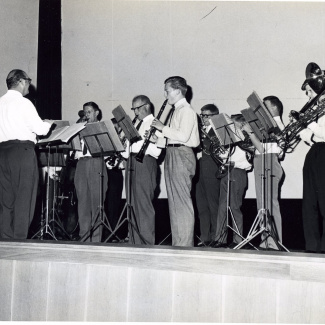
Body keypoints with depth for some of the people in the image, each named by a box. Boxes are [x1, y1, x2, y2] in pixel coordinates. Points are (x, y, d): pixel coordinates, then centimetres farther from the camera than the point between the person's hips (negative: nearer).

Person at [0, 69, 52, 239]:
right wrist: (48, 123, 12)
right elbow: (40, 129, -9)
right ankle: (19, 238, -4)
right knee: (24, 198, -3)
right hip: (22, 151, -7)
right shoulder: (23, 103, -7)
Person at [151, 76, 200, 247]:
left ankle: (185, 244, -7)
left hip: (182, 155, -10)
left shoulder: (187, 110, -10)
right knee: (174, 201, 11)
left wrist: (163, 128, -15)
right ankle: (177, 243, 17)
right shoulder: (177, 111, 19)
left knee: (182, 201, -9)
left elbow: (183, 136, -22)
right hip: (172, 154, 10)